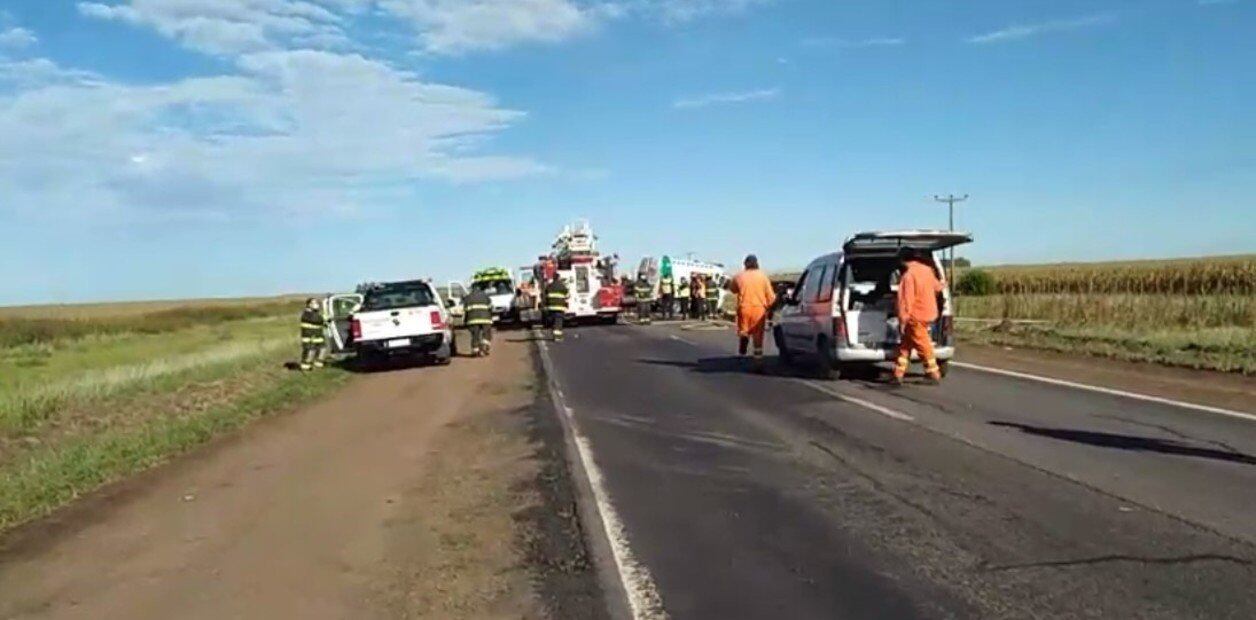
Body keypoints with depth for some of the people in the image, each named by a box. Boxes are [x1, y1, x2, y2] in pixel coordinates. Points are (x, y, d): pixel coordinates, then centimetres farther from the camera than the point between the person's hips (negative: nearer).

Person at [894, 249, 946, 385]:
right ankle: (898, 374, 14)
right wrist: (941, 285, 49)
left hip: (916, 317, -9)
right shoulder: (927, 269, 5)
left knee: (923, 346, 3)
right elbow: (936, 286, 25)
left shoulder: (909, 275, -19)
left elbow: (906, 300, -22)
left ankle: (934, 374, 13)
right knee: (905, 344, 13)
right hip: (927, 312, 9)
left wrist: (902, 320, -18)